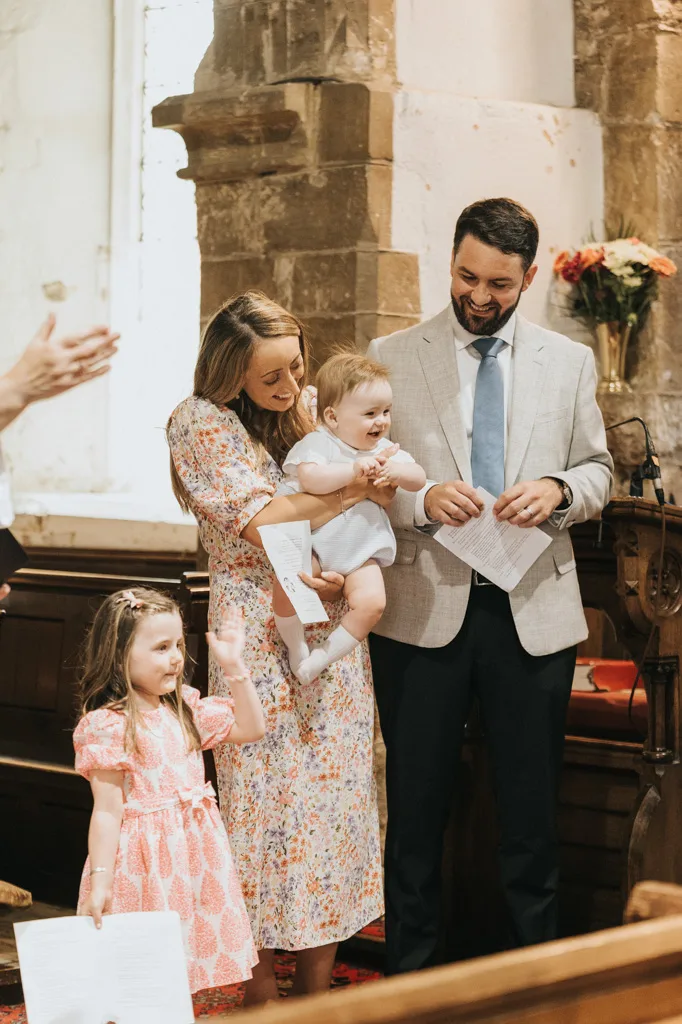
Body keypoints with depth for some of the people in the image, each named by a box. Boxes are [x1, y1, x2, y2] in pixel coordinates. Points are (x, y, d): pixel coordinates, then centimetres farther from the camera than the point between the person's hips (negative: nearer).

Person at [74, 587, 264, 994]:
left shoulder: (185, 709, 7)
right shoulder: (107, 726, -14)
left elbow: (251, 729, 13)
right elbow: (107, 810, -14)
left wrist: (234, 666, 5)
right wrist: (100, 880, -17)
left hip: (194, 854, 7)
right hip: (145, 859, -7)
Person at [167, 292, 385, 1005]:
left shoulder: (314, 410, 10)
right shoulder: (200, 423, -5)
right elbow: (259, 521, -14)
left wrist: (344, 574, -12)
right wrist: (355, 489, -15)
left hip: (333, 638, 5)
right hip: (259, 642, -5)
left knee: (333, 797, 4)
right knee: (266, 806, -3)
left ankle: (317, 986, 13)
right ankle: (261, 996, 7)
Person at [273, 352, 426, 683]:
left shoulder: (383, 449, 8)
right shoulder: (317, 443, -12)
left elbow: (419, 478, 5)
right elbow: (310, 478, -31)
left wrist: (396, 471, -16)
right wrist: (355, 469, -31)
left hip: (360, 550, 5)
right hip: (310, 540, -5)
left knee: (372, 602, -17)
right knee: (288, 586, -28)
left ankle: (323, 656, 1)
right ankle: (297, 648, 1)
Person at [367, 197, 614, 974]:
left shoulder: (569, 363, 8)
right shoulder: (391, 357, 3)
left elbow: (597, 471, 12)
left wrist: (559, 490, -10)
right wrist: (422, 499, -17)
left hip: (534, 611, 1)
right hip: (423, 610, -1)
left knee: (531, 809, 9)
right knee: (416, 807, 8)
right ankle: (408, 974, 20)